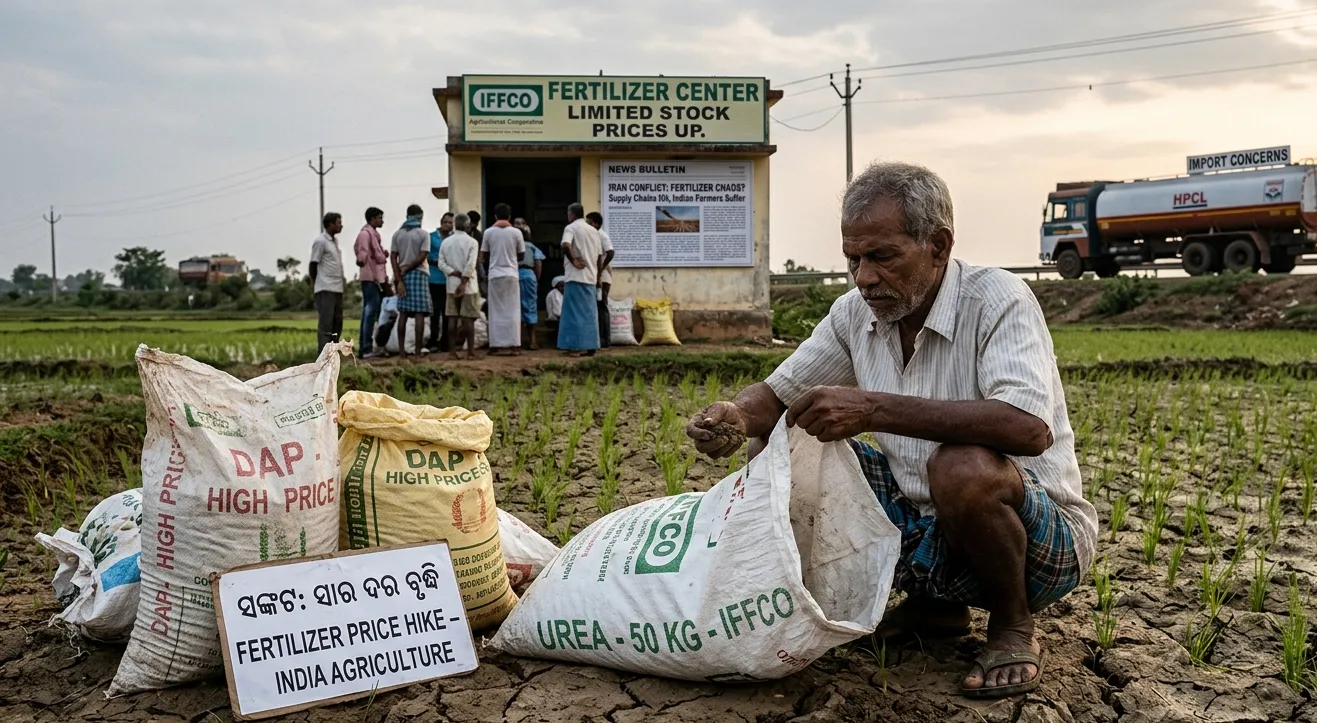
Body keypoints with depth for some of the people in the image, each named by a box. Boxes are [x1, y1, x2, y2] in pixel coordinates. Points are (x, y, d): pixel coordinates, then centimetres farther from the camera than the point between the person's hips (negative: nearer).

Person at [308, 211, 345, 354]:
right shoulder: (320, 241, -9)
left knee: (337, 322, 9)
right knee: (326, 322, -10)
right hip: (326, 289, -8)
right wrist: (315, 284, 1)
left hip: (337, 288, 8)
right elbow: (313, 265, -8)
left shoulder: (335, 240, 16)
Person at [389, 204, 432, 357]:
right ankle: (419, 349, -2)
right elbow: (422, 257, -11)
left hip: (403, 276, 4)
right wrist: (406, 269, -3)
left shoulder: (397, 234, 8)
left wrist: (399, 279, -2)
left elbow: (394, 258, 1)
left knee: (403, 314, 7)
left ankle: (401, 349, 6)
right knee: (419, 314, -1)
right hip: (419, 275, -4)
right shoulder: (423, 233, -3)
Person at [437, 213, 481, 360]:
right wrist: (463, 282, -14)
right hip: (468, 284, -3)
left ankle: (453, 352, 4)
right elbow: (471, 264, -15)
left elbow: (441, 263, -2)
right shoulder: (472, 242, -5)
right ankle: (470, 351, -1)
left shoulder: (446, 242, 6)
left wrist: (455, 274, -7)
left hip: (452, 284, 3)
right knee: (468, 319, -1)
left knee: (452, 319, 5)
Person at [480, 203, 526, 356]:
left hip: (495, 274, 0)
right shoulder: (516, 232, -1)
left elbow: (483, 256, 4)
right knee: (512, 311, 4)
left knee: (497, 311, 4)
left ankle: (498, 346, 1)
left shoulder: (489, 232, 0)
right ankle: (514, 345, 1)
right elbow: (521, 255, 6)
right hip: (512, 274, 0)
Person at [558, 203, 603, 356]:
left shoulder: (571, 228, -4)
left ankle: (576, 346, -7)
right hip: (590, 277, 6)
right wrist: (598, 276, 22)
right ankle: (590, 346, 7)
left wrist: (573, 260, -13)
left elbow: (565, 246, -25)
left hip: (576, 276, -6)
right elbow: (598, 256, 17)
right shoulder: (594, 230, 16)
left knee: (575, 312, -4)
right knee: (589, 312, 8)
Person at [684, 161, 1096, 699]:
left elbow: (1030, 428, -36)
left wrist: (874, 408, -41)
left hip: (1043, 536, -6)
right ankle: (934, 605, 10)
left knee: (962, 468, -38)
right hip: (924, 530, 6)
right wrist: (736, 417, -19)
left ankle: (1013, 627, -4)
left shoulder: (997, 300, -20)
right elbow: (779, 392, 6)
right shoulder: (856, 312, -1)